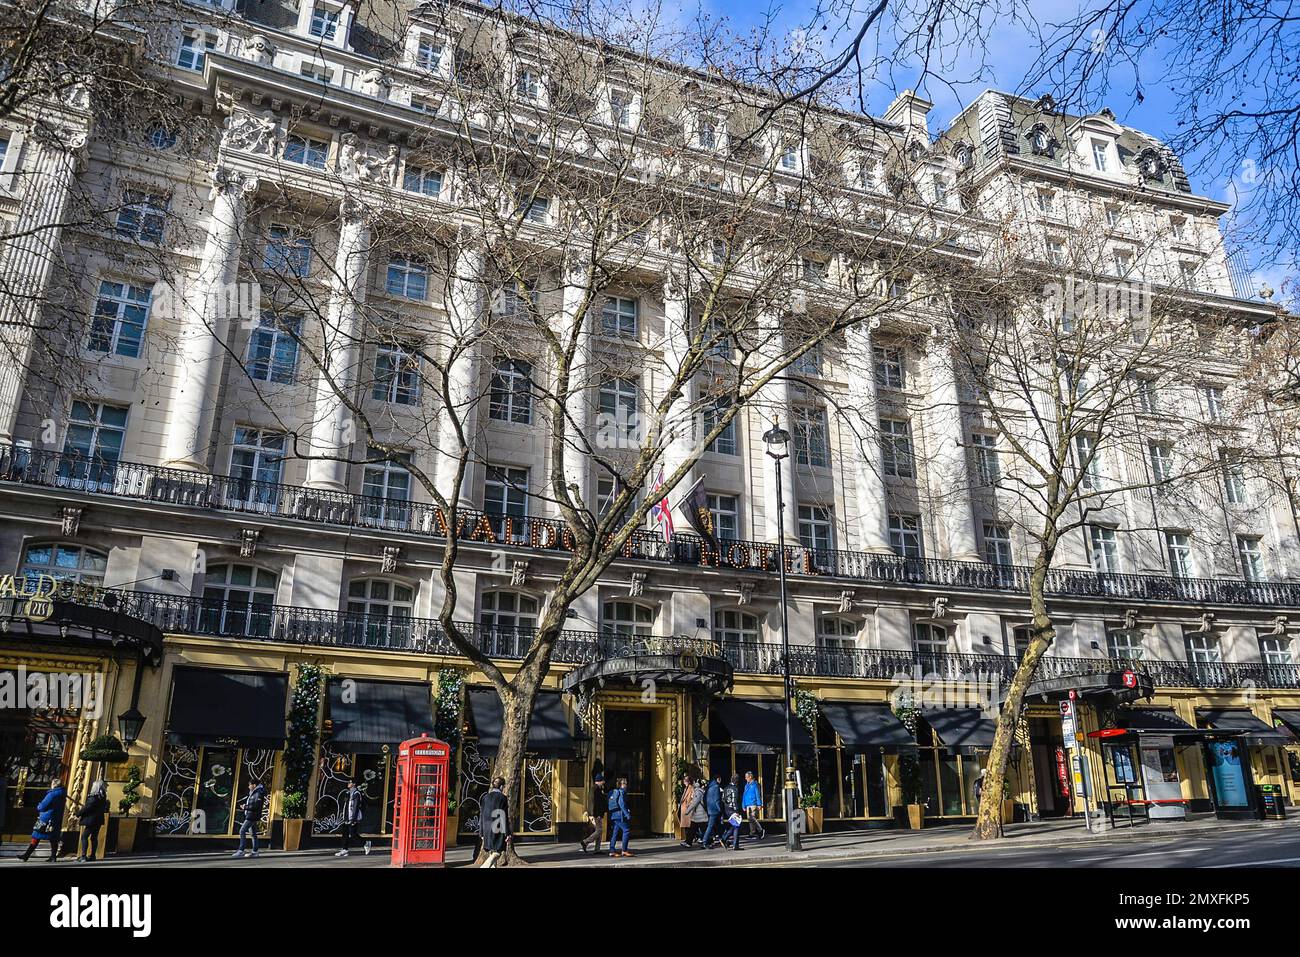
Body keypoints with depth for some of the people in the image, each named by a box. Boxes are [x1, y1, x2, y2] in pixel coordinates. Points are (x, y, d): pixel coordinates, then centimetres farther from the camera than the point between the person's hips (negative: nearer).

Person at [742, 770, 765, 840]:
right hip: (748, 805, 8)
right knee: (750, 819, 7)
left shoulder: (755, 784, -5)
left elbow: (758, 794, -9)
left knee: (752, 818, -17)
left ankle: (761, 831, -8)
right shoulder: (746, 785, 17)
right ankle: (753, 833, 12)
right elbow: (744, 796, 20)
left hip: (754, 805, -8)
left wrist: (759, 804, -14)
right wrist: (743, 805, 18)